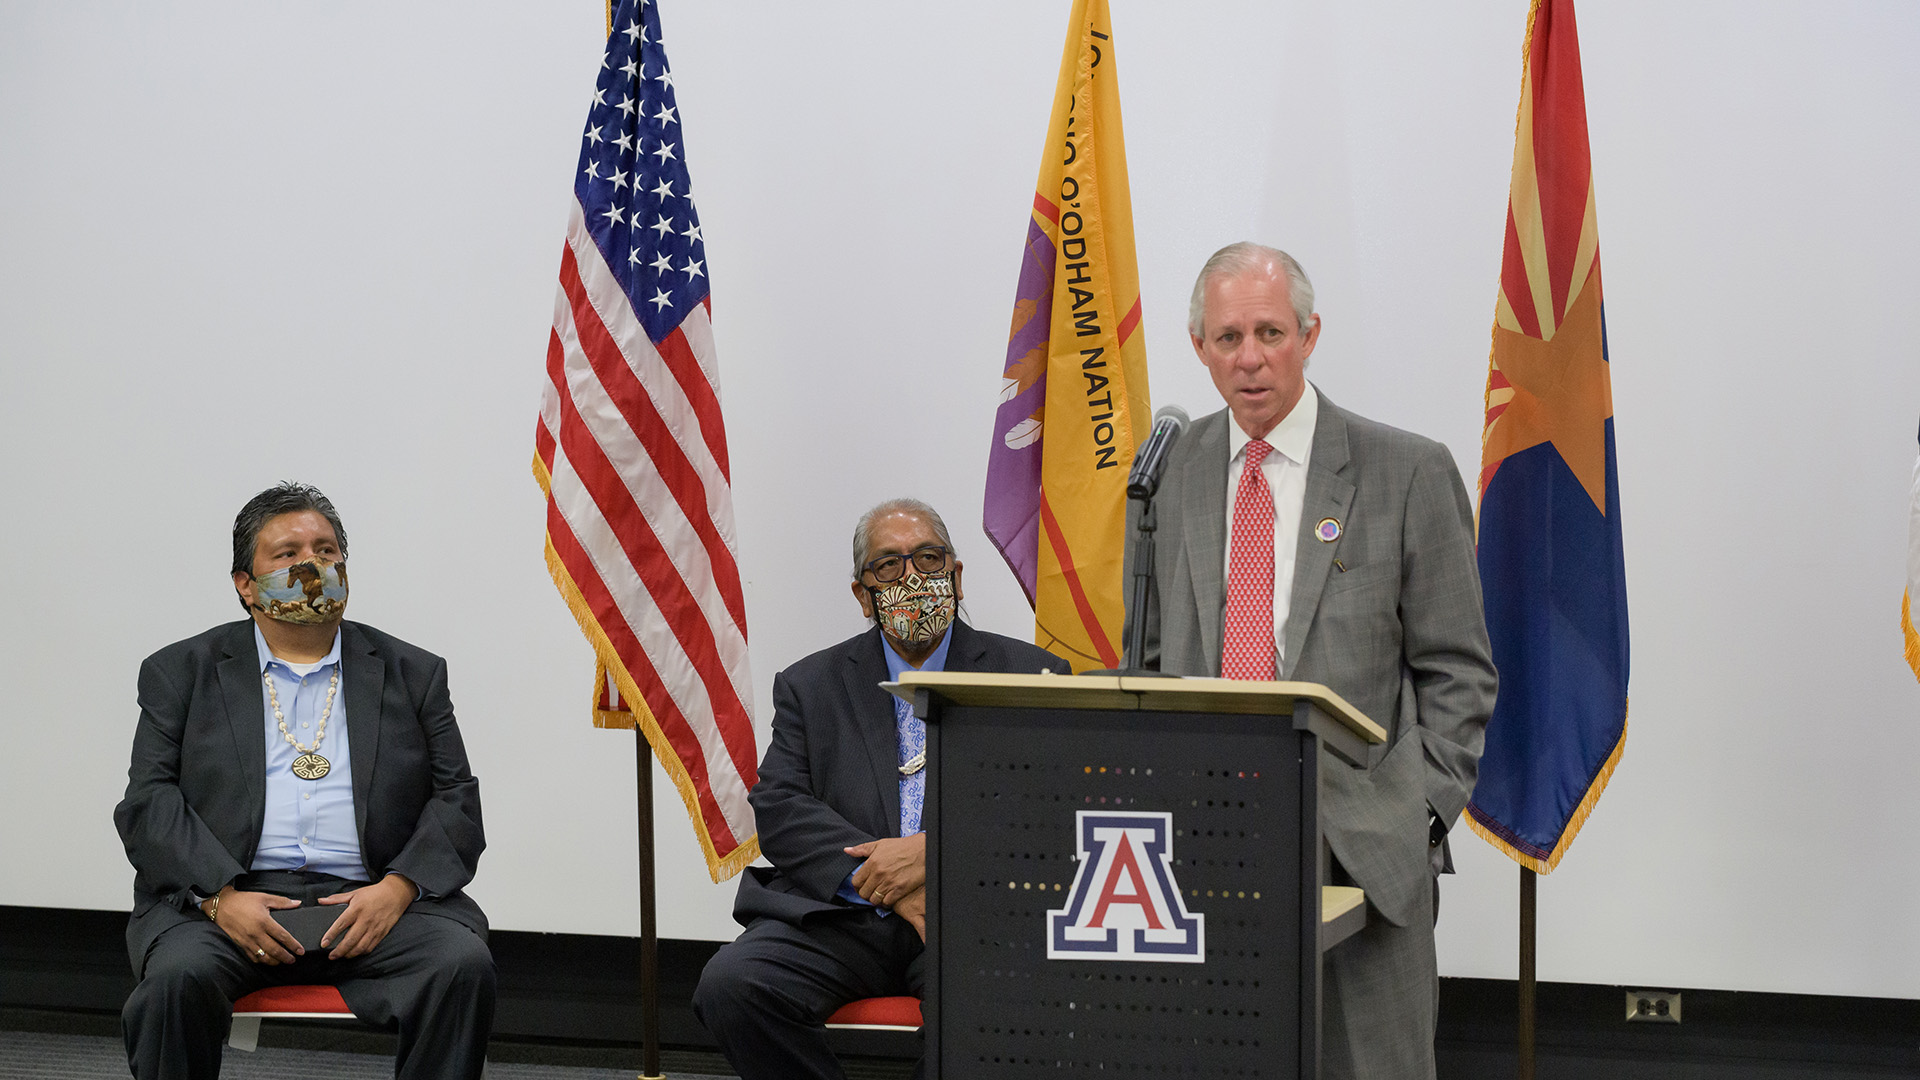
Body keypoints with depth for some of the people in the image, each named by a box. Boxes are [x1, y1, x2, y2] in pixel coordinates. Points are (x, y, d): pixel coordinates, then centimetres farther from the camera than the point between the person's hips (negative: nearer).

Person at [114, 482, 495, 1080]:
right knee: (179, 977, -32)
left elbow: (456, 801, 10)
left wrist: (397, 888, -10)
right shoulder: (183, 672, 15)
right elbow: (148, 800, 4)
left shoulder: (412, 674, 17)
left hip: (370, 901, 1)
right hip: (224, 902, -1)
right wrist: (218, 896, -13)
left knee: (463, 963, -27)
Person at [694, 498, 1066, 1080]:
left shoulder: (1030, 676, 12)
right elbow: (778, 811, 4)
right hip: (838, 914, 2)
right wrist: (886, 882, -12)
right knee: (729, 984, -27)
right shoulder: (810, 685, 17)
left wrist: (934, 853, -16)